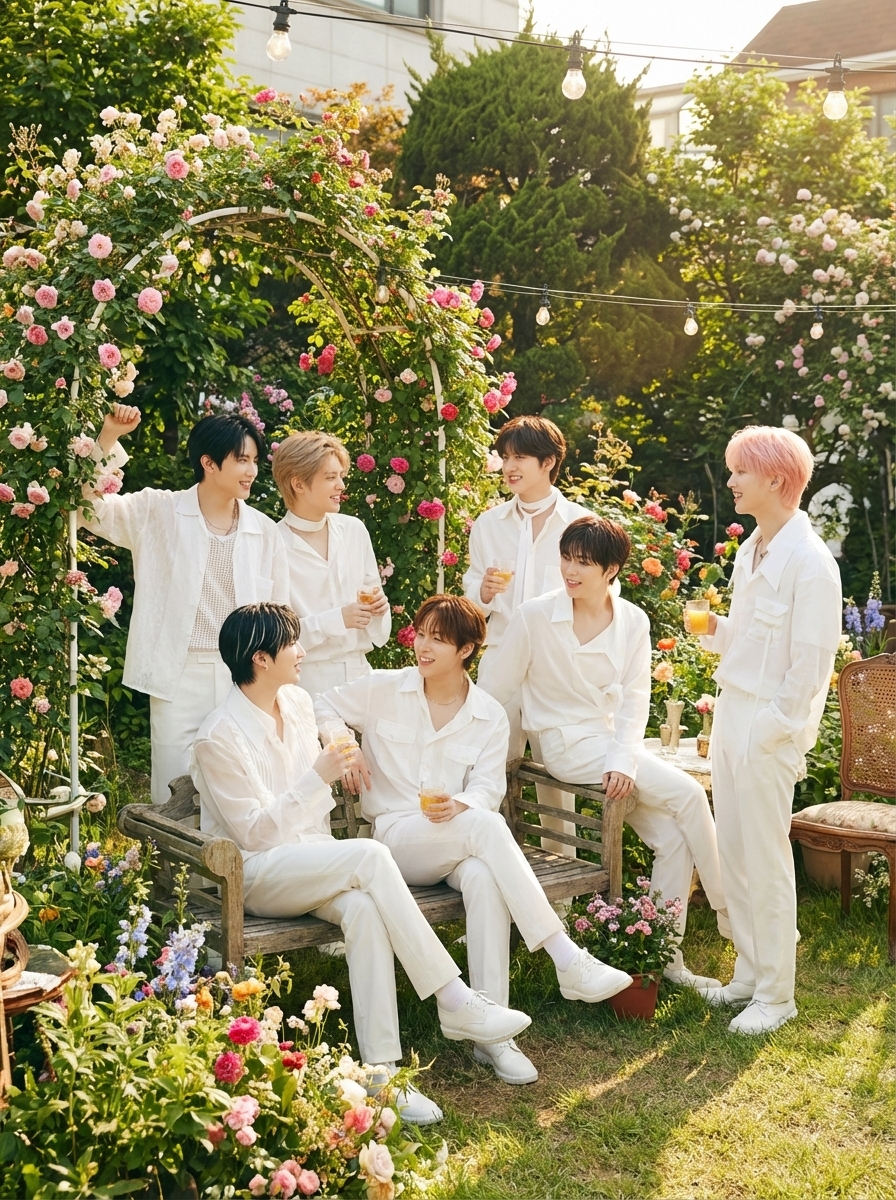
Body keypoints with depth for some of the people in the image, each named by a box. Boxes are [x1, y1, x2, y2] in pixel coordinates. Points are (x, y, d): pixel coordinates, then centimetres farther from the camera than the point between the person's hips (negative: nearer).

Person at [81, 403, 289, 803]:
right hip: (179, 676, -2)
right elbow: (94, 509, -7)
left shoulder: (264, 531, 5)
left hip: (244, 679, 2)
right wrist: (108, 437, -16)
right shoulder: (159, 512, 1)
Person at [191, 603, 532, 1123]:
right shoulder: (219, 738, -13)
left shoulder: (299, 703, 9)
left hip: (314, 861, 6)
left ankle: (382, 1070, -34)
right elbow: (252, 832, -16)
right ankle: (455, 1002, -29)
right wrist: (318, 777, -21)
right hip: (255, 874, -6)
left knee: (364, 907, -31)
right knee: (371, 855, -32)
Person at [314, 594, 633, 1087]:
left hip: (459, 839, 2)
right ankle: (567, 959, -39)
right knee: (485, 825, -35)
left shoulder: (490, 715, 7)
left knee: (484, 876, -37)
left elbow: (488, 788, -1)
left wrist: (459, 804, -25)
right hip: (396, 837, -2)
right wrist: (338, 741, -8)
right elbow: (323, 705, 14)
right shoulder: (383, 689, 4)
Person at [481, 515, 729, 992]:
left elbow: (634, 701, -2)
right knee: (687, 793, -19)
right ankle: (729, 912, -3)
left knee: (673, 837, -12)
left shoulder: (633, 622, 1)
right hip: (570, 746, -5)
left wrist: (623, 761, -17)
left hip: (617, 740, 5)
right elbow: (494, 690, -5)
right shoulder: (534, 617, -10)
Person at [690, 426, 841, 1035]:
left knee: (766, 859, 0)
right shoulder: (752, 549, 10)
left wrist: (776, 731, -17)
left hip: (770, 726, -8)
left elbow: (813, 661, -17)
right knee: (733, 852, 13)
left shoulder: (809, 561, -16)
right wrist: (717, 629, 1)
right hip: (732, 712, 8)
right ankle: (750, 973, 27)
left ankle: (776, 993, 13)